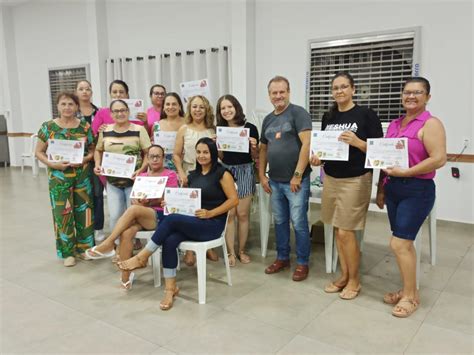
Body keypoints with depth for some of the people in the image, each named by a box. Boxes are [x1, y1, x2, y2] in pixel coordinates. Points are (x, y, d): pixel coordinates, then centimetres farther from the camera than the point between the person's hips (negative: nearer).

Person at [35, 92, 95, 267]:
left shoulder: (85, 126, 2)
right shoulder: (48, 127, -1)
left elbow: (92, 149, 7)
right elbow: (38, 152, 2)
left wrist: (85, 159, -13)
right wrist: (52, 164, -13)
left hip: (82, 176, 1)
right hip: (59, 177, -1)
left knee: (84, 211, 6)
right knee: (63, 213, 1)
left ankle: (84, 247, 22)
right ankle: (68, 252, 14)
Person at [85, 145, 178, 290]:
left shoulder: (170, 174, 8)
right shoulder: (142, 176, 23)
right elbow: (134, 199, 15)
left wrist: (148, 202, -12)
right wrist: (138, 201, -10)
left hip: (161, 215, -4)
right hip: (140, 217, 4)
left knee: (133, 209, -35)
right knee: (126, 233, -30)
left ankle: (108, 244, -25)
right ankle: (126, 276, -24)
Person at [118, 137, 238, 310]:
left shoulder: (222, 173, -3)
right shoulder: (193, 175, 17)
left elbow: (233, 200, -8)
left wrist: (210, 213, -16)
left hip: (213, 224, -6)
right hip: (192, 222, 6)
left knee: (171, 219, -28)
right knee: (169, 241, -26)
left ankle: (141, 258, -14)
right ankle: (170, 288, -17)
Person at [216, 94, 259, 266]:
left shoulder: (250, 128, -5)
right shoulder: (219, 130, 5)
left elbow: (255, 157, 0)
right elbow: (221, 157, 10)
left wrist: (254, 146, -19)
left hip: (245, 172, -2)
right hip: (226, 171, 2)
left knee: (242, 214, 3)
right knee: (229, 214, 2)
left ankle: (241, 250, 19)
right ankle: (231, 252, 12)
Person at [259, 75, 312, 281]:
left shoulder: (298, 113, -8)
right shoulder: (268, 119, 13)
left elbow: (306, 144, -16)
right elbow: (263, 149, 19)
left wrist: (297, 175, -18)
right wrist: (262, 175, 11)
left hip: (296, 180, -6)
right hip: (274, 181, 7)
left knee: (299, 223, 1)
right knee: (279, 221, 15)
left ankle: (302, 263, 16)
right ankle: (282, 258, 30)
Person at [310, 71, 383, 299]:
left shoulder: (366, 114, -6)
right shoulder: (328, 117, 10)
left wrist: (357, 142, -24)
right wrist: (317, 158, -3)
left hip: (356, 180, -5)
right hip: (330, 178, 6)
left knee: (346, 232, -3)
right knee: (338, 230, 10)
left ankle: (354, 280, 16)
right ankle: (344, 275, 25)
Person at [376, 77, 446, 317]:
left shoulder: (430, 124, -9)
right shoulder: (394, 125, 12)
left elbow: (439, 159, -19)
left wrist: (406, 172, -20)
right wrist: (381, 190, 14)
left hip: (417, 190, -7)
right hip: (393, 189, 7)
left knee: (398, 244, -7)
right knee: (405, 243, 13)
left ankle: (411, 296, 12)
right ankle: (409, 290, 27)